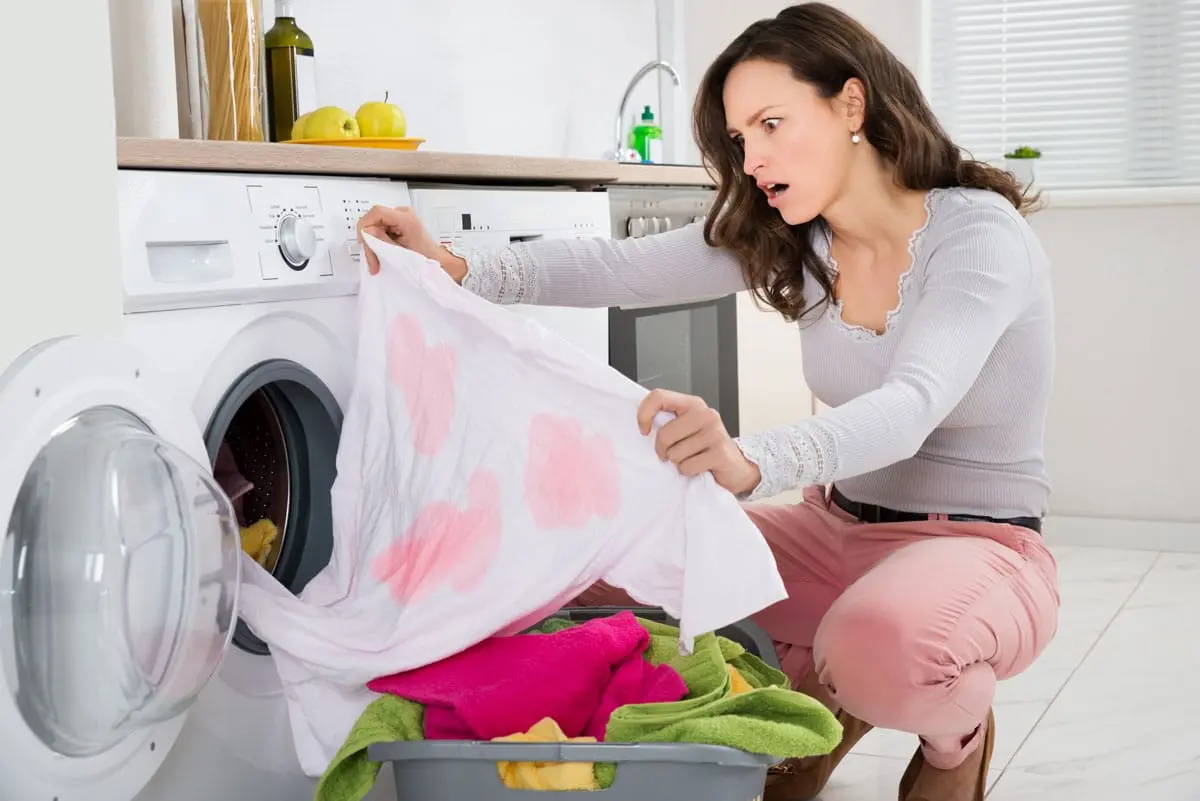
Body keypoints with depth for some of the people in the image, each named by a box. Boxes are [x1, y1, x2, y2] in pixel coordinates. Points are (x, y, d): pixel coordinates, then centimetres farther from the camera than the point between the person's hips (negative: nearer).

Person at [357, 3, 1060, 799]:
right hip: (837, 527, 6)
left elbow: (910, 408, -36)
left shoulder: (981, 234, -20)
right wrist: (456, 266, -27)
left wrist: (748, 460, -55)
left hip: (977, 547, -6)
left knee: (881, 639, -41)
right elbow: (622, 266, -10)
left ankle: (955, 737, -1)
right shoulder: (789, 239, 0)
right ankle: (825, 702, 11)